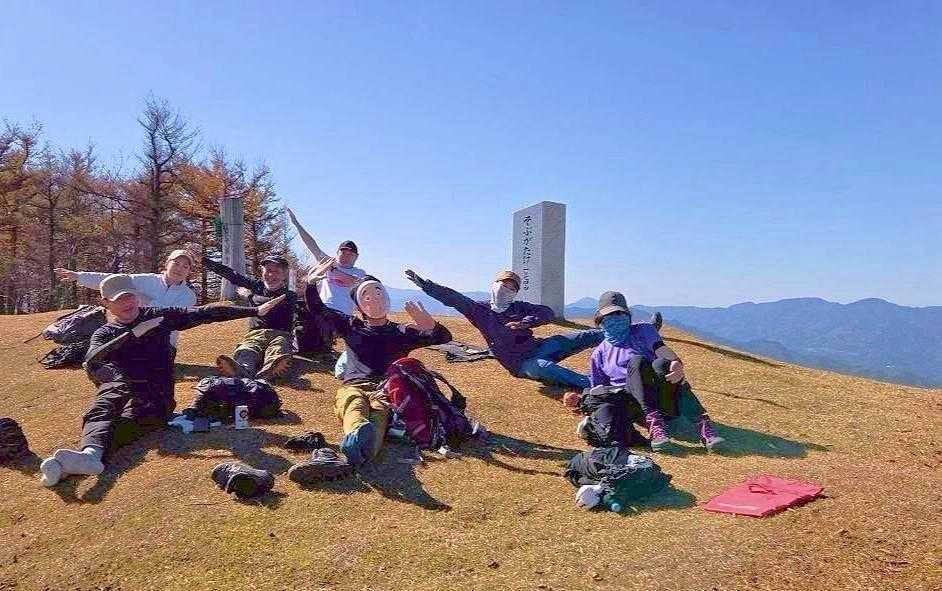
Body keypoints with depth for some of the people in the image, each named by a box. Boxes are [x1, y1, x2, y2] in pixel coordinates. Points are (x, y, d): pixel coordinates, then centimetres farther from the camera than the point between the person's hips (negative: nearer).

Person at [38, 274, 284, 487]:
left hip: (155, 393, -1)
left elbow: (205, 313, 11)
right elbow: (92, 362, 0)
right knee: (99, 413, -32)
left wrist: (255, 311, 3)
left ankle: (90, 453, -60)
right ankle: (92, 454, -62)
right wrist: (133, 334, -12)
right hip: (118, 387, 2)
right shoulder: (104, 333, 22)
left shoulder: (159, 317, 19)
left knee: (130, 419, -33)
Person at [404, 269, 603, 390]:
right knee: (541, 367, -40)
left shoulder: (520, 307, 11)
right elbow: (452, 298, -1)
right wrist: (423, 283, -8)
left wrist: (525, 323, -16)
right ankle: (591, 384, -49)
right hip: (521, 364, -4)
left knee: (587, 336, -7)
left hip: (539, 347, 4)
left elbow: (548, 312, 1)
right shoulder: (480, 310, 5)